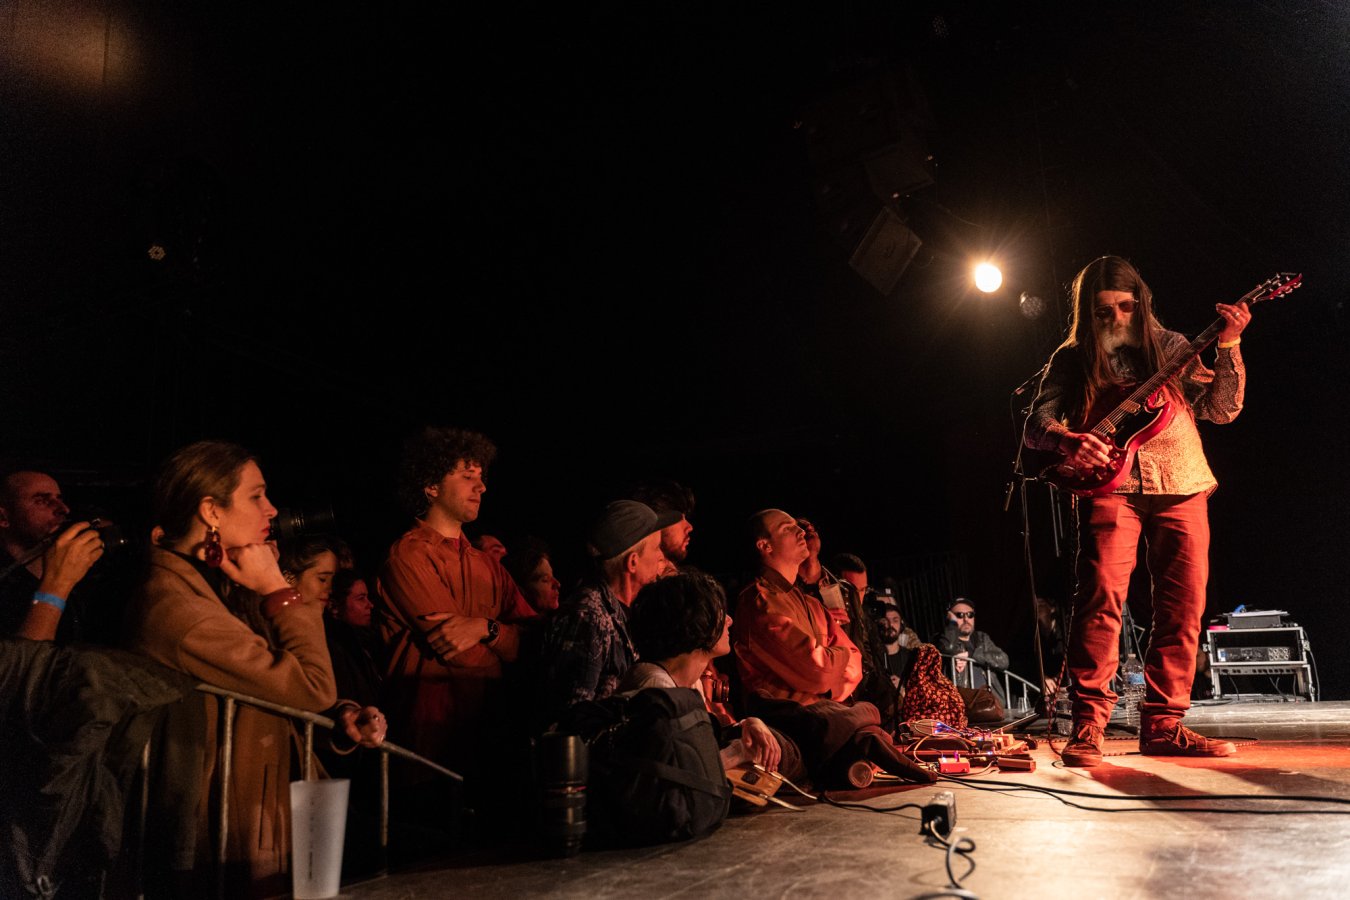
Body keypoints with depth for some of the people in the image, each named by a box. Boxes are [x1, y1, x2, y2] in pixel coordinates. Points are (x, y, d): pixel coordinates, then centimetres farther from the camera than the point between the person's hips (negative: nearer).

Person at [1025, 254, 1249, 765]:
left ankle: (1162, 726, 10)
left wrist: (1228, 346, -5)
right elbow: (1036, 423, -1)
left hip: (1182, 486, 3)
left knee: (1184, 606, 1)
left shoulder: (1170, 347, 16)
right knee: (1103, 595, -18)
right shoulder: (1072, 359, 10)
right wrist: (1067, 441, -23)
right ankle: (1087, 728, -14)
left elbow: (1222, 409, 9)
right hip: (1111, 485, -3)